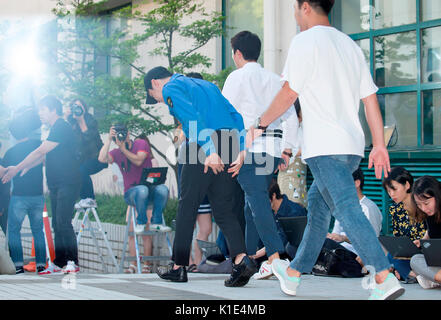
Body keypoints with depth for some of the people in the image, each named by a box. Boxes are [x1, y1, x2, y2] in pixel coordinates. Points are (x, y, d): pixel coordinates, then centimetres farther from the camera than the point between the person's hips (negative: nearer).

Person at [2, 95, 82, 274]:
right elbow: (43, 156, 23)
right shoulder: (55, 129, 20)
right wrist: (23, 169, 14)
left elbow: (40, 152, -14)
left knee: (63, 223, -14)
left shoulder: (62, 128, -12)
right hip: (56, 185, 10)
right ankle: (59, 263, 11)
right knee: (57, 224, 8)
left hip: (67, 184, -10)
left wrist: (17, 169, -9)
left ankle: (73, 262, -12)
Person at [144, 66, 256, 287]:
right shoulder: (205, 85, 28)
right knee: (224, 209, 7)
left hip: (204, 146, -7)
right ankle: (241, 259, -12)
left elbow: (193, 117, -15)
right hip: (230, 145, 7)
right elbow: (235, 115, 19)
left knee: (187, 206, 5)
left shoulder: (171, 88, 4)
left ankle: (179, 268, 11)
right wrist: (242, 148, 12)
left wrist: (209, 151, -22)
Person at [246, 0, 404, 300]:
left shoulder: (305, 41, -5)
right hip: (353, 145, 9)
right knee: (317, 205, 17)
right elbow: (370, 98, 14)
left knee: (346, 209, -12)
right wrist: (380, 145, 14)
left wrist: (260, 125, 5)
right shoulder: (350, 45, 18)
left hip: (325, 146, -9)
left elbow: (289, 94, -8)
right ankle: (293, 274, 28)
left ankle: (386, 279, -22)